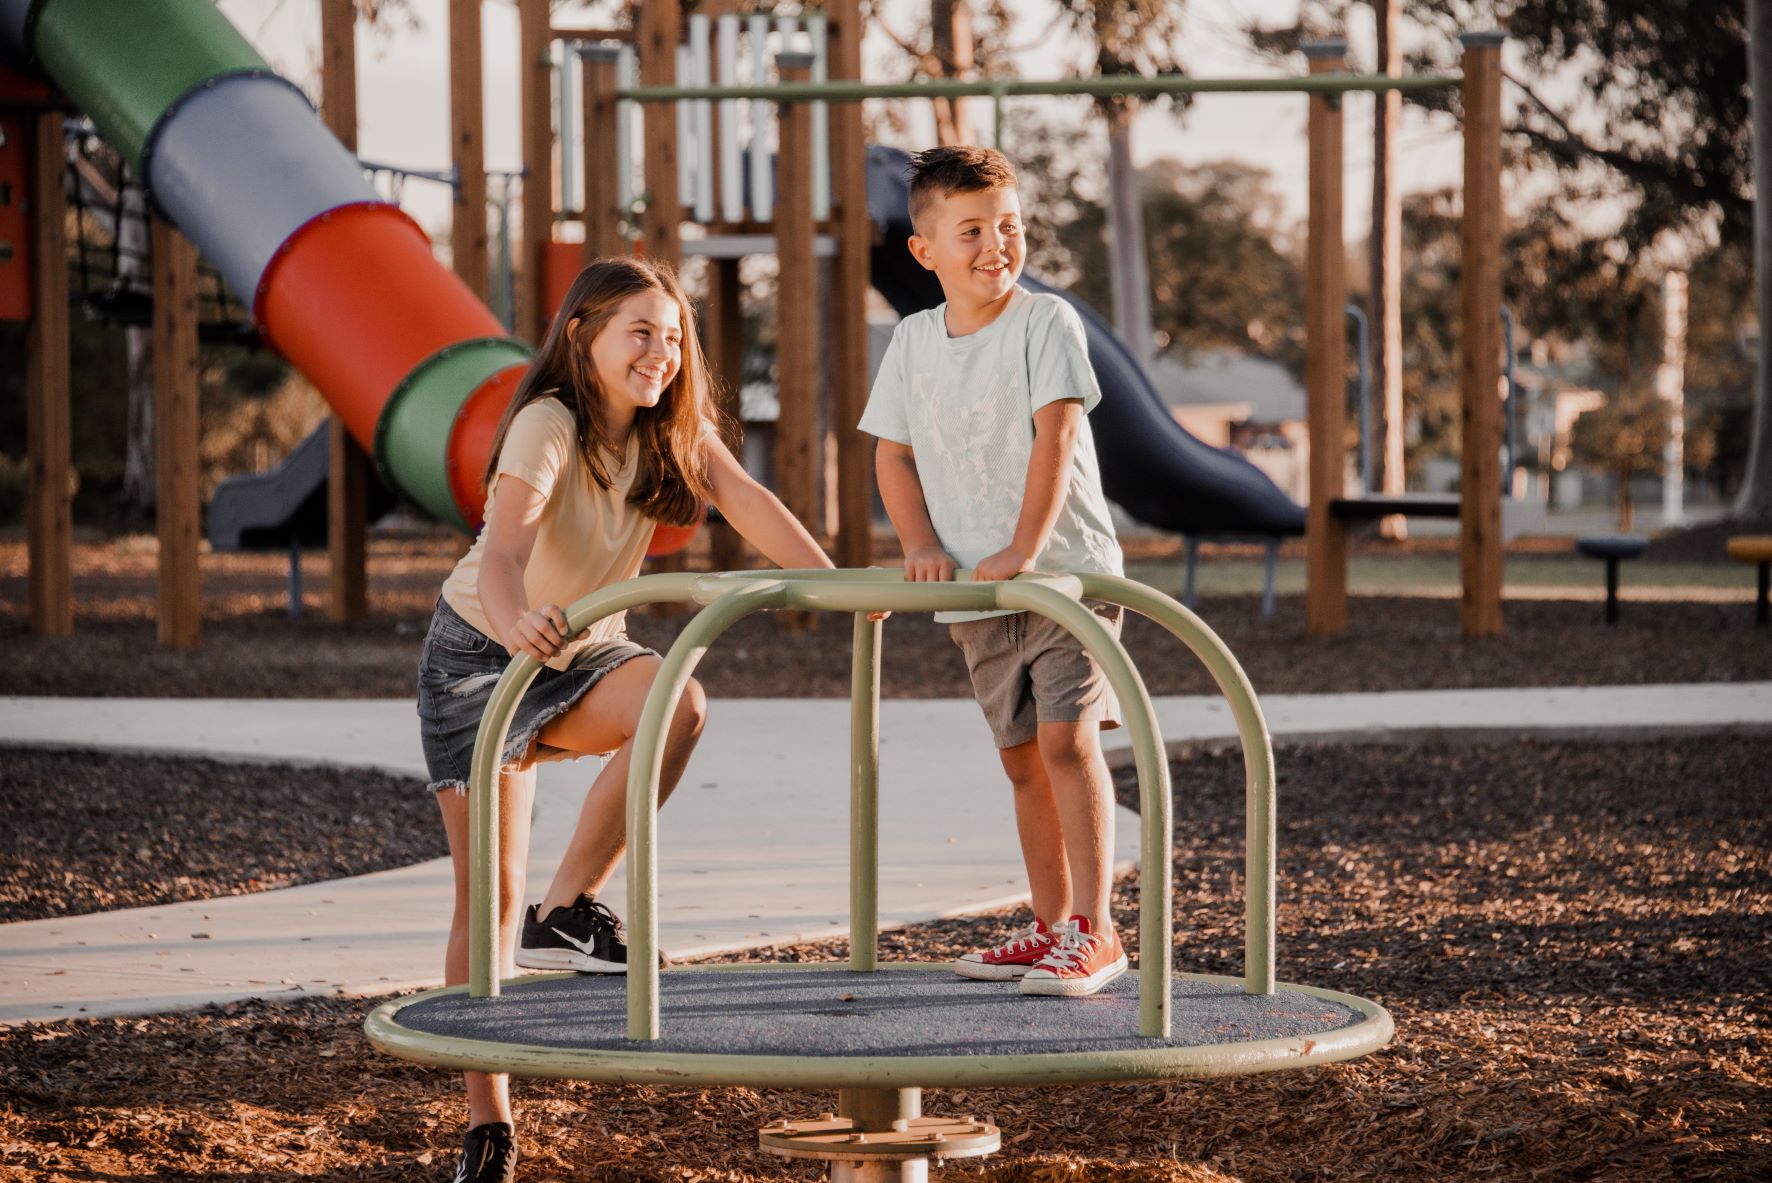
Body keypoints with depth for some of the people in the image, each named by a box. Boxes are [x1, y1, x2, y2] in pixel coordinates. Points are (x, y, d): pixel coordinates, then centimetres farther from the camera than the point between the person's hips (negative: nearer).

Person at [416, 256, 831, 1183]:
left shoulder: (674, 432, -5)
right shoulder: (549, 425, -24)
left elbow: (750, 504, -20)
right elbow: (507, 541, -40)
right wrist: (515, 618, -62)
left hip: (585, 656, 5)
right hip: (482, 654, -5)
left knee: (679, 702, -29)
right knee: (489, 891, -9)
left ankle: (567, 913, -16)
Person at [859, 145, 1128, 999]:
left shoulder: (1046, 323, -9)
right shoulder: (913, 342, 6)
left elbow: (1056, 435, -16)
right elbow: (893, 453, 10)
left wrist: (1025, 548, -24)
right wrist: (922, 545, -6)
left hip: (1067, 574, -5)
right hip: (978, 594, 6)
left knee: (1068, 737, -16)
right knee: (1022, 756, 11)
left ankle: (1094, 931, -15)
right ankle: (1052, 928, 20)